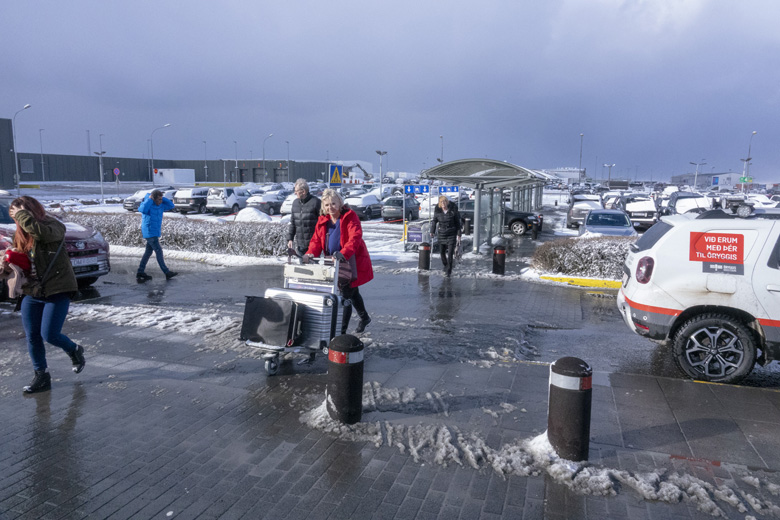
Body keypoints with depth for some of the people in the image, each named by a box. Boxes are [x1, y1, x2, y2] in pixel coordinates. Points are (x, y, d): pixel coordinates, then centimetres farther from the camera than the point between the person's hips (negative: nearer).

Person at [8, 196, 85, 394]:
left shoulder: (53, 227, -12)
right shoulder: (21, 235, 10)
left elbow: (39, 230, -36)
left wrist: (20, 213, -21)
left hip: (57, 292, -7)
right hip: (31, 292, 7)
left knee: (49, 334, -9)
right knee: (32, 337, 6)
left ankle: (74, 350, 22)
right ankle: (41, 375, 20)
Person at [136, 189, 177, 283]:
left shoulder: (160, 206, 6)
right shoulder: (147, 205, -15)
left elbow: (171, 205, 7)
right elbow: (142, 209, -37)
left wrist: (163, 198, -5)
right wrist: (149, 199, -26)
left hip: (155, 232, 9)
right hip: (150, 232, -9)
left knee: (148, 252, 12)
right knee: (158, 251, -5)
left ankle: (140, 273, 19)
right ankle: (167, 272, 0)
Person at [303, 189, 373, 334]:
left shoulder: (350, 216, -14)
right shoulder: (322, 220, 6)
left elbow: (355, 237, -26)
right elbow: (316, 240, 4)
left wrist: (344, 253, -43)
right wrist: (311, 254, -18)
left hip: (352, 263, -7)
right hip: (335, 264, 7)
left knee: (345, 295, -12)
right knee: (352, 293, 23)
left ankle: (341, 331, -7)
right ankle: (364, 318, 46)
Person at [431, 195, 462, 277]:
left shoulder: (453, 210, -9)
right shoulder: (437, 210, -4)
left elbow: (458, 223, -2)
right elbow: (434, 221, 10)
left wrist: (459, 234, -2)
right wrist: (432, 231, 5)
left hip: (451, 234, -3)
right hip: (441, 234, 3)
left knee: (450, 253, -7)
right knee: (442, 252, 12)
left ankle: (449, 271, 3)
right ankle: (445, 266, 37)